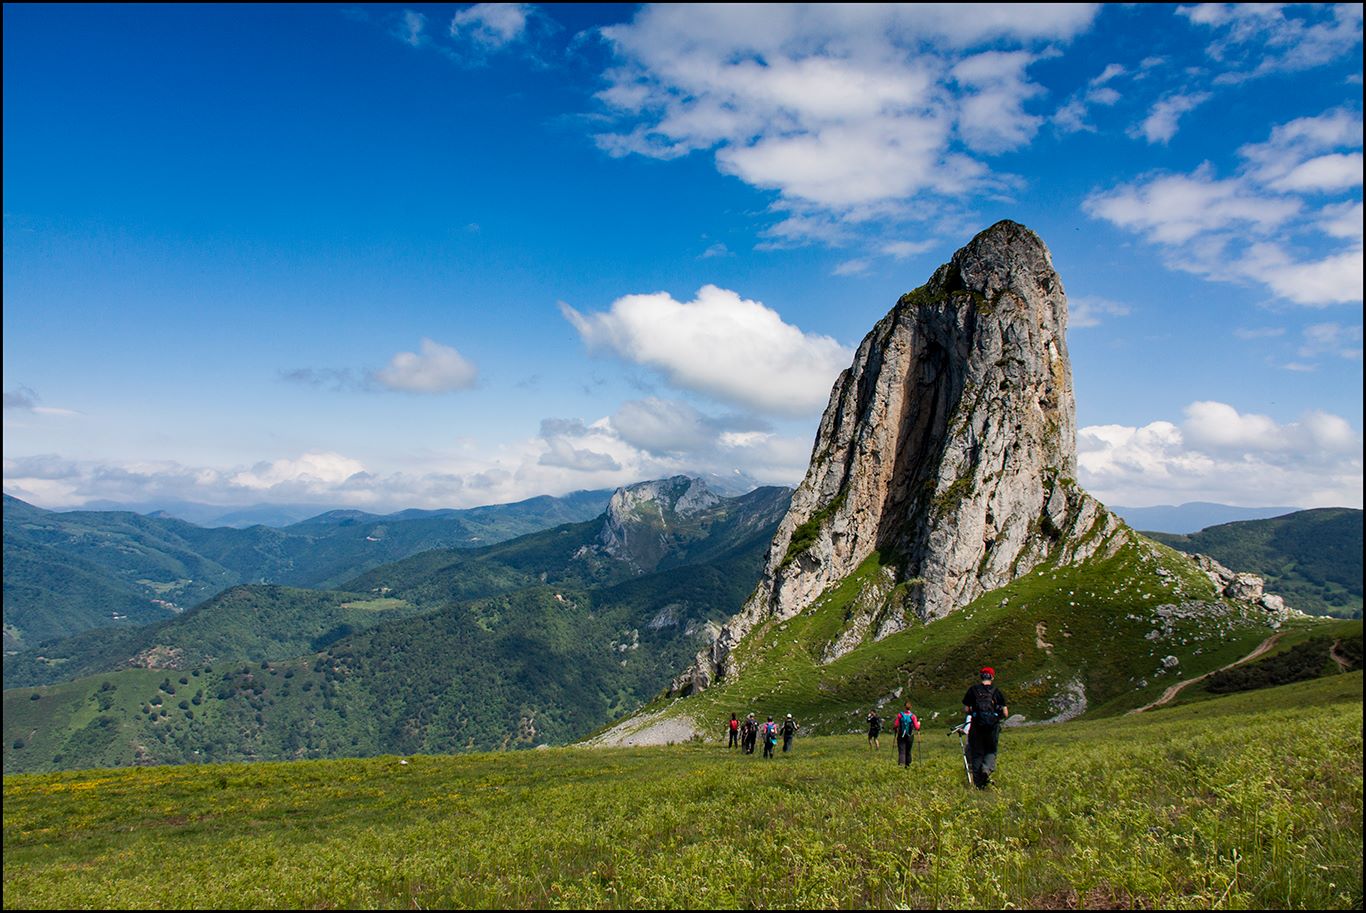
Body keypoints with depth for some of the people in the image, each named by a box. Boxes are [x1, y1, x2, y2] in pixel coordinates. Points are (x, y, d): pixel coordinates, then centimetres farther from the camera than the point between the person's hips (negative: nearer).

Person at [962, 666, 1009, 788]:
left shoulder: (973, 690, 4)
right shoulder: (996, 691, 3)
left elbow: (965, 709, 0)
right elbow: (1005, 713, 1)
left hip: (977, 725, 0)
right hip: (993, 726, 0)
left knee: (976, 753, 9)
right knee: (991, 751, 16)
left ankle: (978, 784, 9)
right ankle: (987, 768, -13)